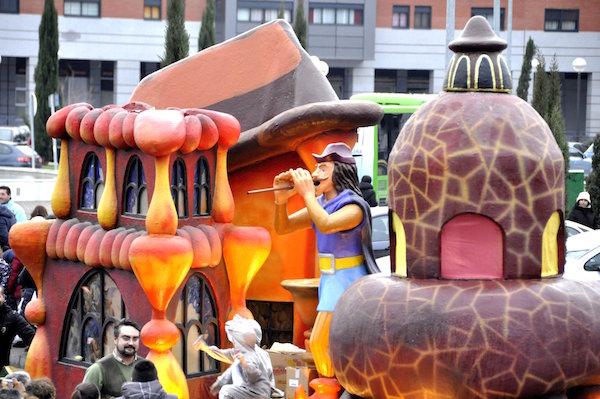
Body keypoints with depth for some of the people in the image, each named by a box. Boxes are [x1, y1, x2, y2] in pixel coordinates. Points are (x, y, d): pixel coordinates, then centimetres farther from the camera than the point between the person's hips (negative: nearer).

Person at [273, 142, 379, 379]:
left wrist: (307, 194, -28)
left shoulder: (353, 207, -19)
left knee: (319, 343, -12)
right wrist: (281, 200, -14)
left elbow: (325, 225, -39)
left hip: (348, 280, -9)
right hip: (330, 279, 9)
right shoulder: (322, 205, 6)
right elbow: (282, 228, 5)